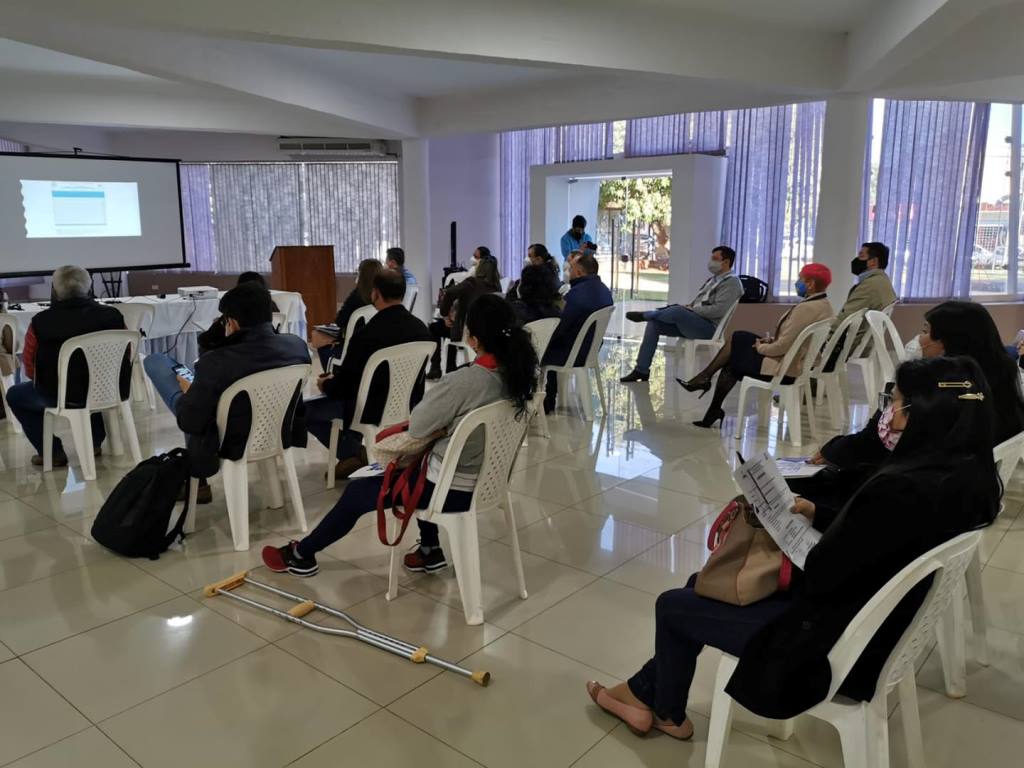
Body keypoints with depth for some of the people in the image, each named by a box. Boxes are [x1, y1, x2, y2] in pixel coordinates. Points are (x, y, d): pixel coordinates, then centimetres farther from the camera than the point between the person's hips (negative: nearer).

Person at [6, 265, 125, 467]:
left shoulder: (40, 322, -11)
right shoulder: (112, 315, -5)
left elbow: (28, 370, -1)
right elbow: (125, 360, 8)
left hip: (62, 397, -3)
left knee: (15, 395, 25)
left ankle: (52, 452, 17)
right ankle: (96, 442, 40)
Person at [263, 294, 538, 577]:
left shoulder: (465, 380, -29)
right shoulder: (517, 374, -7)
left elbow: (417, 427, -14)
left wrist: (434, 395, 1)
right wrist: (444, 425, -3)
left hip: (453, 489, -7)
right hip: (488, 480, 7)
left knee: (357, 491, 14)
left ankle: (301, 554, 34)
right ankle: (430, 549, 34)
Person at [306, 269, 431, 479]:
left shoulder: (366, 334, -25)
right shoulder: (420, 328, -4)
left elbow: (343, 384, -14)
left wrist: (325, 385, 10)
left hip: (374, 410, -7)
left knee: (304, 411, 10)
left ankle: (355, 453, 5)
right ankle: (356, 451, 27)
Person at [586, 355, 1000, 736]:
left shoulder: (901, 489, -34)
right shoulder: (966, 473, -5)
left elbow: (819, 576, -24)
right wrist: (816, 512, 1)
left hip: (835, 640, -9)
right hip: (876, 621, 9)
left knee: (672, 606, 10)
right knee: (702, 583, 19)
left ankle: (667, 714, 37)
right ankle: (645, 691, 31)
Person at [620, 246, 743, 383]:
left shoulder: (731, 282, -6)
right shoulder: (712, 279, 22)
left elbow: (719, 310, -19)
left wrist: (691, 310, -15)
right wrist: (689, 306, 2)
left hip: (710, 327, -9)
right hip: (692, 321, 9)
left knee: (678, 311, -33)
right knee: (654, 324, -7)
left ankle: (644, 315, -4)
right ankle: (641, 370, -8)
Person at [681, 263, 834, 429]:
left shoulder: (806, 308, -25)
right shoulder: (824, 304, 6)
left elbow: (784, 346, -26)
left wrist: (761, 348, -9)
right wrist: (771, 339, 6)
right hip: (795, 361, 10)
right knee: (738, 338, 13)